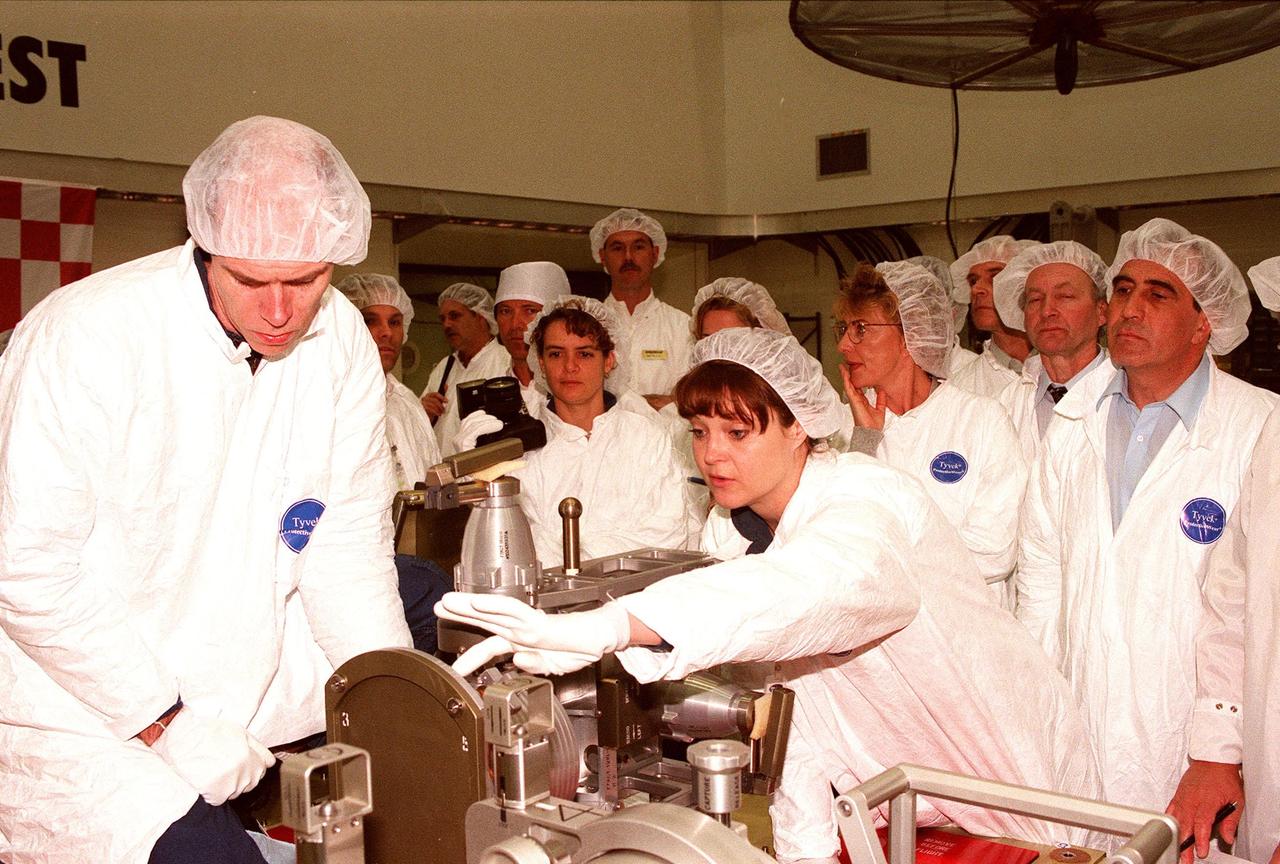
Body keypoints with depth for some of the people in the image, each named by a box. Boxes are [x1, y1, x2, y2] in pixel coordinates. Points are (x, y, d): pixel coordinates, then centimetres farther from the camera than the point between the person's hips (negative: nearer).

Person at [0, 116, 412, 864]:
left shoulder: (343, 342, -5)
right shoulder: (86, 338, -21)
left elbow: (346, 546, -1)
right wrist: (167, 724, -20)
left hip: (245, 675, 7)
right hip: (77, 711, -6)